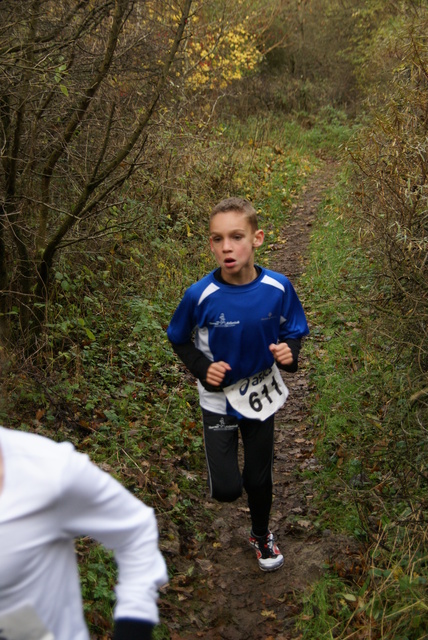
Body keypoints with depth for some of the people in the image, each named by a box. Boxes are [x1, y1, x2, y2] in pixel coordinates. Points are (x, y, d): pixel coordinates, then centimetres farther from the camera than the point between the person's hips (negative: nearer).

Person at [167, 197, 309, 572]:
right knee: (226, 490, -4)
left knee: (259, 477, 18)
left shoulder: (278, 288, -18)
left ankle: (261, 535, 48)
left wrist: (289, 353, -23)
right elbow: (179, 340, -4)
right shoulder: (200, 296, -22)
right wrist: (202, 368, -20)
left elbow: (293, 333, -2)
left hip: (262, 396, 2)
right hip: (219, 397, -1)